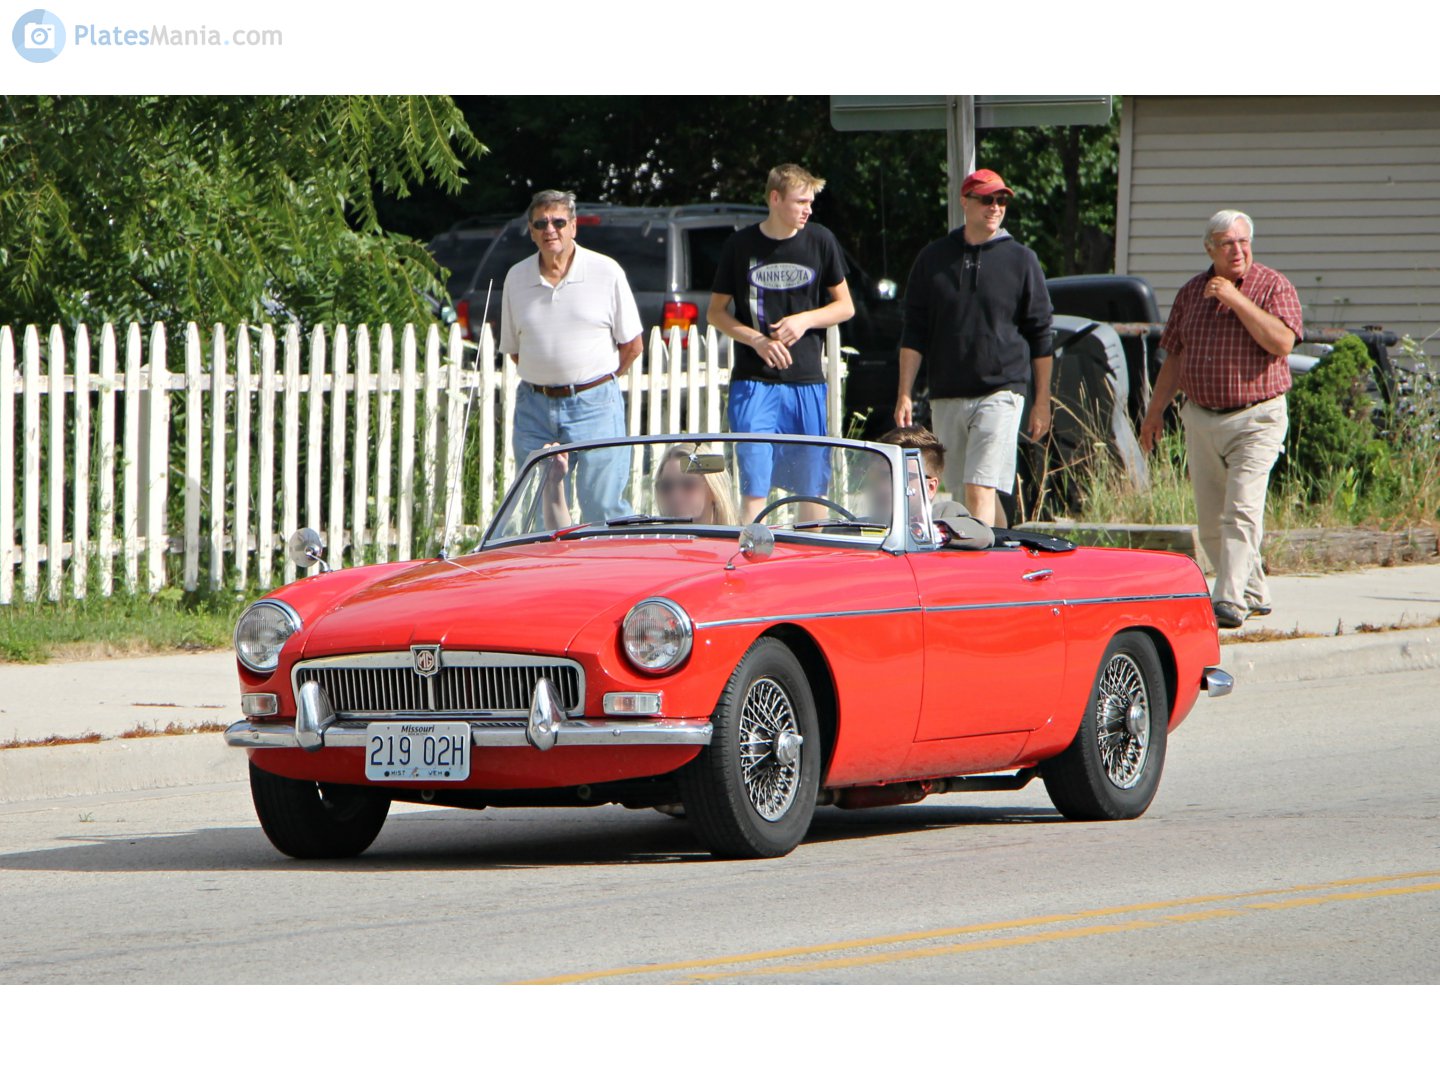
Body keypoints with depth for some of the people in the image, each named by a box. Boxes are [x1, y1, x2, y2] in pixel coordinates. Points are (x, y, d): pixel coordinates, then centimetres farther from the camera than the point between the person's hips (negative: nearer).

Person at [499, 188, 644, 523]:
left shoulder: (606, 272, -1)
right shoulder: (516, 278, 8)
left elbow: (632, 345, 5)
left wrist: (594, 381, 7)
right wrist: (545, 378, 7)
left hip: (594, 407, -3)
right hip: (535, 406, 3)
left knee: (603, 508, -7)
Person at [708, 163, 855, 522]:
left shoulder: (820, 241, 3)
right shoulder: (741, 245, 0)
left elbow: (845, 306, 10)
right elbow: (716, 312, 6)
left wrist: (805, 320, -8)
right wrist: (756, 339, -11)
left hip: (806, 382, 2)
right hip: (754, 380, -2)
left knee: (811, 485, 6)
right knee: (754, 482, -9)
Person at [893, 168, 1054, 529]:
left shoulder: (1021, 260, 5)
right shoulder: (934, 258, 10)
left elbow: (1040, 336, 8)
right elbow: (914, 333, 11)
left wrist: (1042, 402, 5)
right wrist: (905, 394, 4)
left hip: (1000, 393, -3)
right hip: (946, 397, 3)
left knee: (981, 489, -16)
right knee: (957, 492, 7)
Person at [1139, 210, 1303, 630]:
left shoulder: (1273, 287, -2)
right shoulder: (1191, 293, 11)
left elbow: (1281, 342, -18)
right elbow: (1175, 357, 18)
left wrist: (1237, 300, -19)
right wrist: (1156, 410, 16)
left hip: (1255, 418, -5)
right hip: (1200, 418, 5)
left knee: (1242, 511, -16)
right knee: (1211, 521, 7)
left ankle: (1230, 602, -20)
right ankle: (1253, 594, 20)